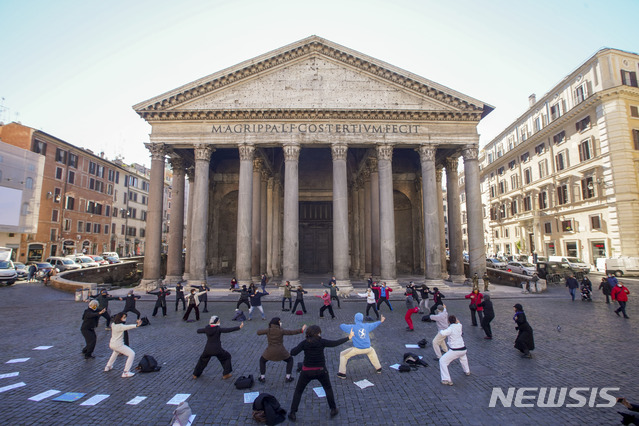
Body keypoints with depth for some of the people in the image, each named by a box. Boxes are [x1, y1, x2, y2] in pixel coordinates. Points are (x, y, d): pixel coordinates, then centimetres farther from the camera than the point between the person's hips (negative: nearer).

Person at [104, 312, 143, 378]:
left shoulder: (113, 324, 1)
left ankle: (108, 367, 52)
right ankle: (126, 372, -10)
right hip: (118, 345, -10)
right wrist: (137, 325, -59)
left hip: (112, 344, 10)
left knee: (116, 351, 43)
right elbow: (128, 327, -46)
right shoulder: (120, 326, -26)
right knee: (132, 354, -10)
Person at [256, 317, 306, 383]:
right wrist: (301, 330, -4)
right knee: (290, 360, 23)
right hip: (280, 352, -1)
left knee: (262, 360, 30)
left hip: (270, 352, 1)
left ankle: (262, 378, 25)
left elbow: (258, 333, 2)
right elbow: (292, 332, -11)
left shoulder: (268, 330, -9)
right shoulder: (281, 331, -13)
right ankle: (287, 377, 18)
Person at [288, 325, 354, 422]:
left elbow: (293, 353, -16)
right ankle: (333, 410, 31)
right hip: (321, 370, 0)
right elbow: (335, 343, -8)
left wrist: (298, 347, 4)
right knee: (328, 388, 26)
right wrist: (349, 337, 0)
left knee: (298, 391, 18)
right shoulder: (321, 342, -13)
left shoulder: (304, 343, -11)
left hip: (307, 371, 0)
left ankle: (293, 414, 16)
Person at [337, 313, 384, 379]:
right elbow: (374, 324, 24)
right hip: (367, 349, 5)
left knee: (343, 354, 11)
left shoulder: (352, 327, -8)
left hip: (357, 349, -5)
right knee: (372, 351, 39)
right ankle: (378, 369, 43)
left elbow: (341, 326, 0)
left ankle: (342, 373, 7)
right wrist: (381, 321, 42)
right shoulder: (366, 326, 5)